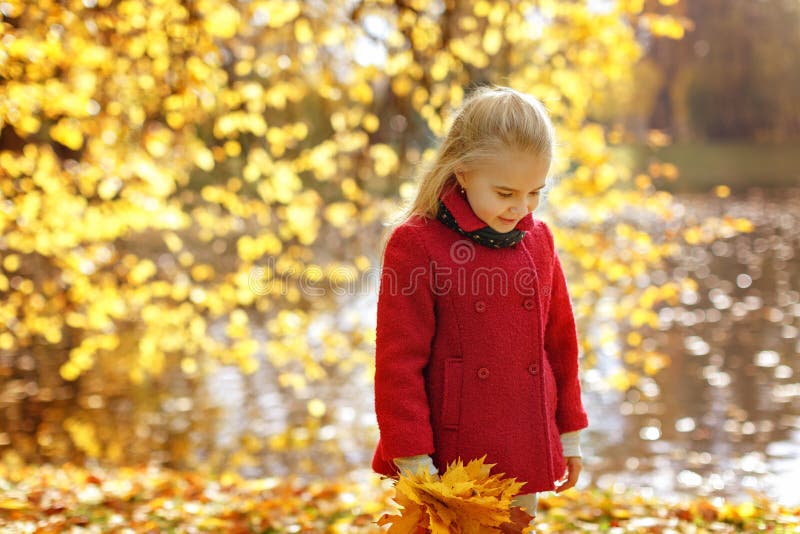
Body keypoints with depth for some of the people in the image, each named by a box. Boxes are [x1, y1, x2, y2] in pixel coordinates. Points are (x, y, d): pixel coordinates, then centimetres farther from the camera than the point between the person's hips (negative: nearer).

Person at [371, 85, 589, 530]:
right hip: (449, 461, -5)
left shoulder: (537, 240, 6)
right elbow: (398, 362, -11)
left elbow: (560, 340, 15)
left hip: (524, 457, 5)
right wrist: (413, 461, -13)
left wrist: (569, 433, 18)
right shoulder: (416, 245, -11)